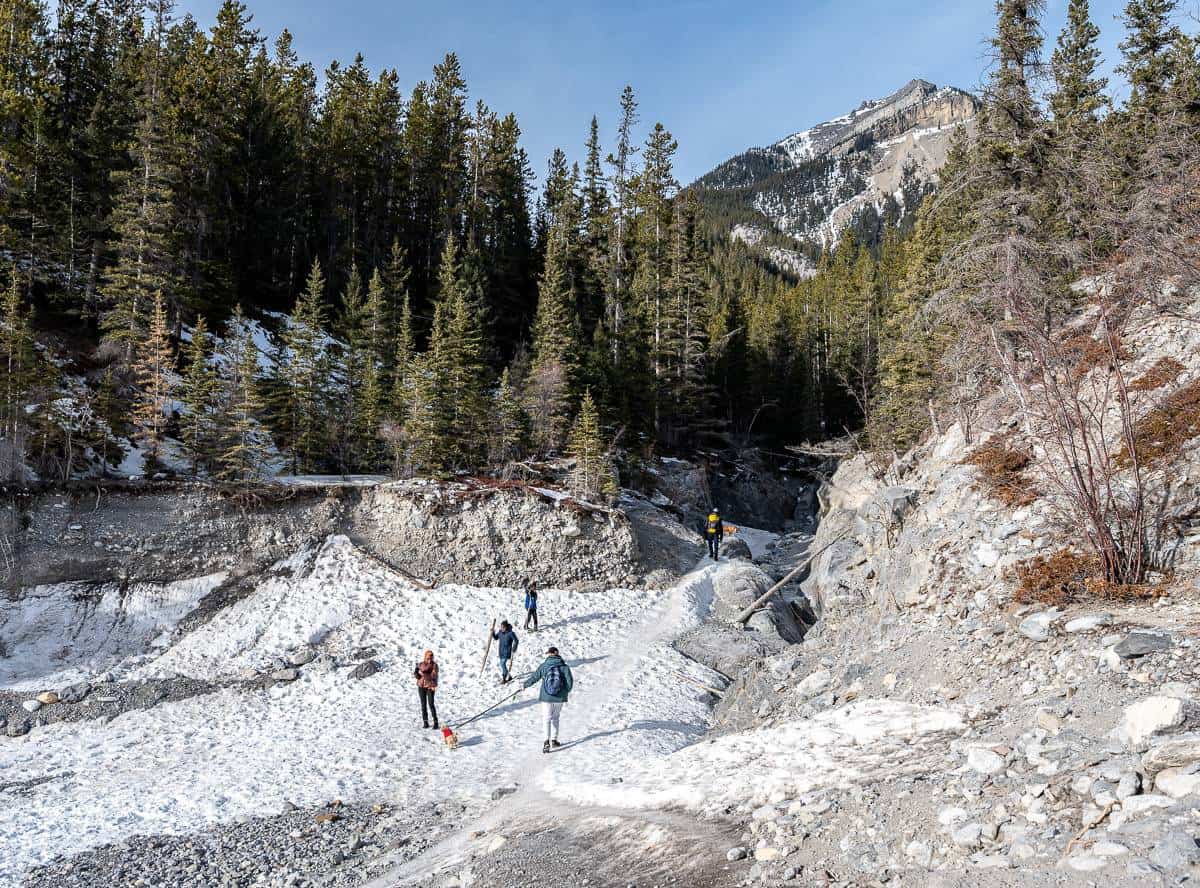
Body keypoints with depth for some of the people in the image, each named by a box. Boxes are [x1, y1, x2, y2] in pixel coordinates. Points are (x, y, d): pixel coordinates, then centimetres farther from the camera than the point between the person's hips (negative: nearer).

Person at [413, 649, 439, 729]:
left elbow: (433, 676, -14)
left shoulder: (434, 665, -5)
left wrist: (422, 673, -18)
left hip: (430, 687, -4)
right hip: (421, 686, 4)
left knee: (431, 704, -10)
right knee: (423, 704, 5)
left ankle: (435, 722, -4)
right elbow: (415, 674, 5)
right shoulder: (420, 664, 6)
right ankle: (425, 722, 11)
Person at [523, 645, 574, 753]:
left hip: (546, 697, -1)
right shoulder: (564, 666, -3)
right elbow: (570, 680, -5)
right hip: (559, 697, 1)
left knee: (547, 718, 3)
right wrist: (566, 692, 14)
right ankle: (554, 740, 22)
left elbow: (534, 678, 4)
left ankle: (547, 741, -15)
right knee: (555, 718, 19)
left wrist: (525, 685, 21)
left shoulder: (543, 666, -3)